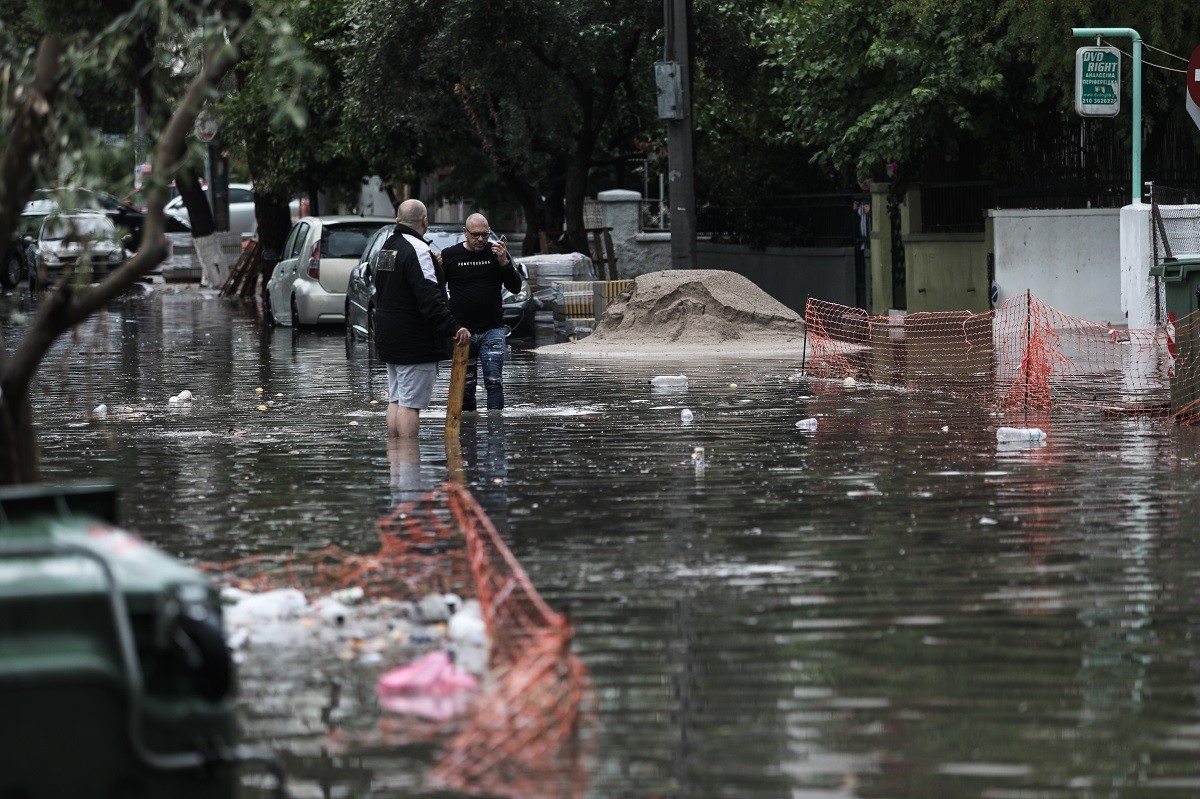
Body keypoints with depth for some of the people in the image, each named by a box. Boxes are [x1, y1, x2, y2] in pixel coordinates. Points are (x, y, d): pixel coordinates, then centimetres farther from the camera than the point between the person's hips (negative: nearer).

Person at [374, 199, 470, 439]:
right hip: (414, 343, -9)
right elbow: (430, 299, -25)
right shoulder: (417, 250, -17)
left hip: (388, 338, 9)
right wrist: (453, 328, -27)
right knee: (410, 404, -8)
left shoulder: (387, 247, 13)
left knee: (396, 401, 14)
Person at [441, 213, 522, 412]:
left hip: (492, 330, -1)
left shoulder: (496, 253, 4)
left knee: (494, 381, -12)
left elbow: (515, 287, -1)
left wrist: (504, 261, -13)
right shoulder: (449, 255, 3)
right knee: (465, 384, 5)